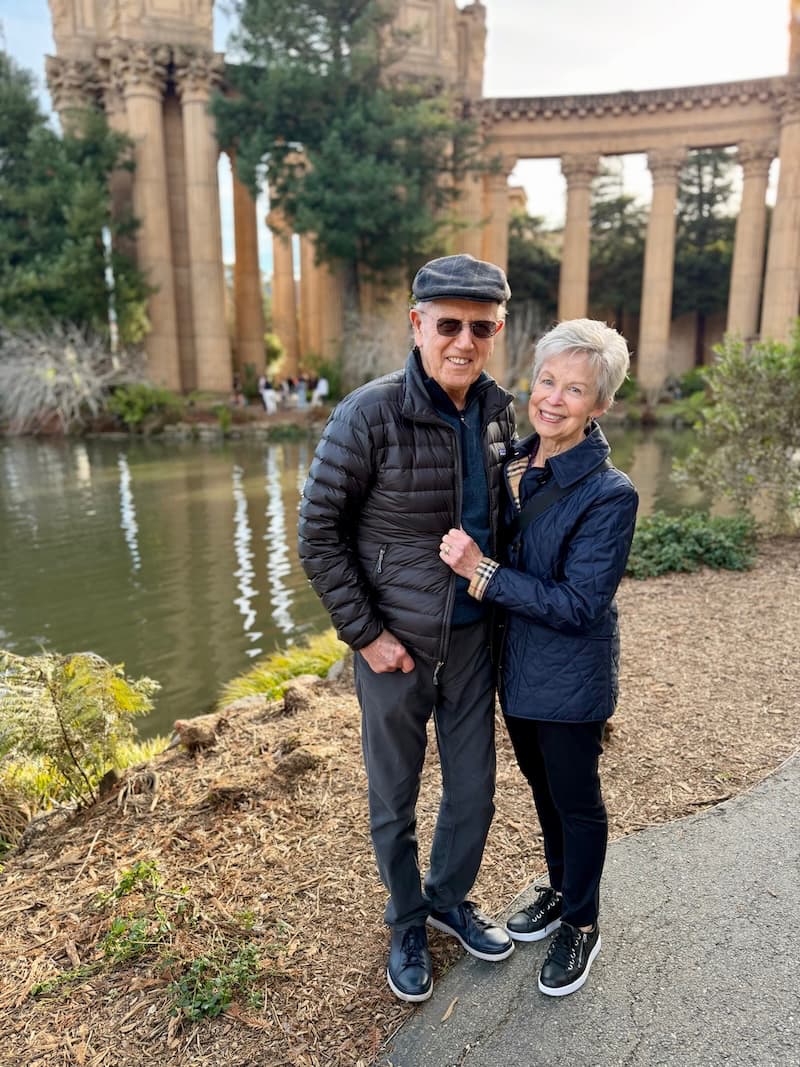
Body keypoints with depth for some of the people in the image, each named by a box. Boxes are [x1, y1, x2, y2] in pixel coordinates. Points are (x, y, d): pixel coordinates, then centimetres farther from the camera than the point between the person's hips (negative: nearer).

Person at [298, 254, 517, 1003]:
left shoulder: (497, 411, -2)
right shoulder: (370, 414, -19)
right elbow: (317, 532, -14)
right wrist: (364, 633, -14)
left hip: (473, 637, 5)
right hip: (397, 643, -4)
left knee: (474, 793, 18)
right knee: (394, 802, 16)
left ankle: (449, 900, 47)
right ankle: (407, 926, 43)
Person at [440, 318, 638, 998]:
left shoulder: (610, 494, -22)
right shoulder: (516, 465, -2)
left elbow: (578, 605, -24)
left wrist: (481, 572, -26)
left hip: (570, 679, -6)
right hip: (517, 666, 7)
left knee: (576, 799, 15)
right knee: (543, 788, 24)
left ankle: (581, 925, 40)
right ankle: (559, 891, 50)